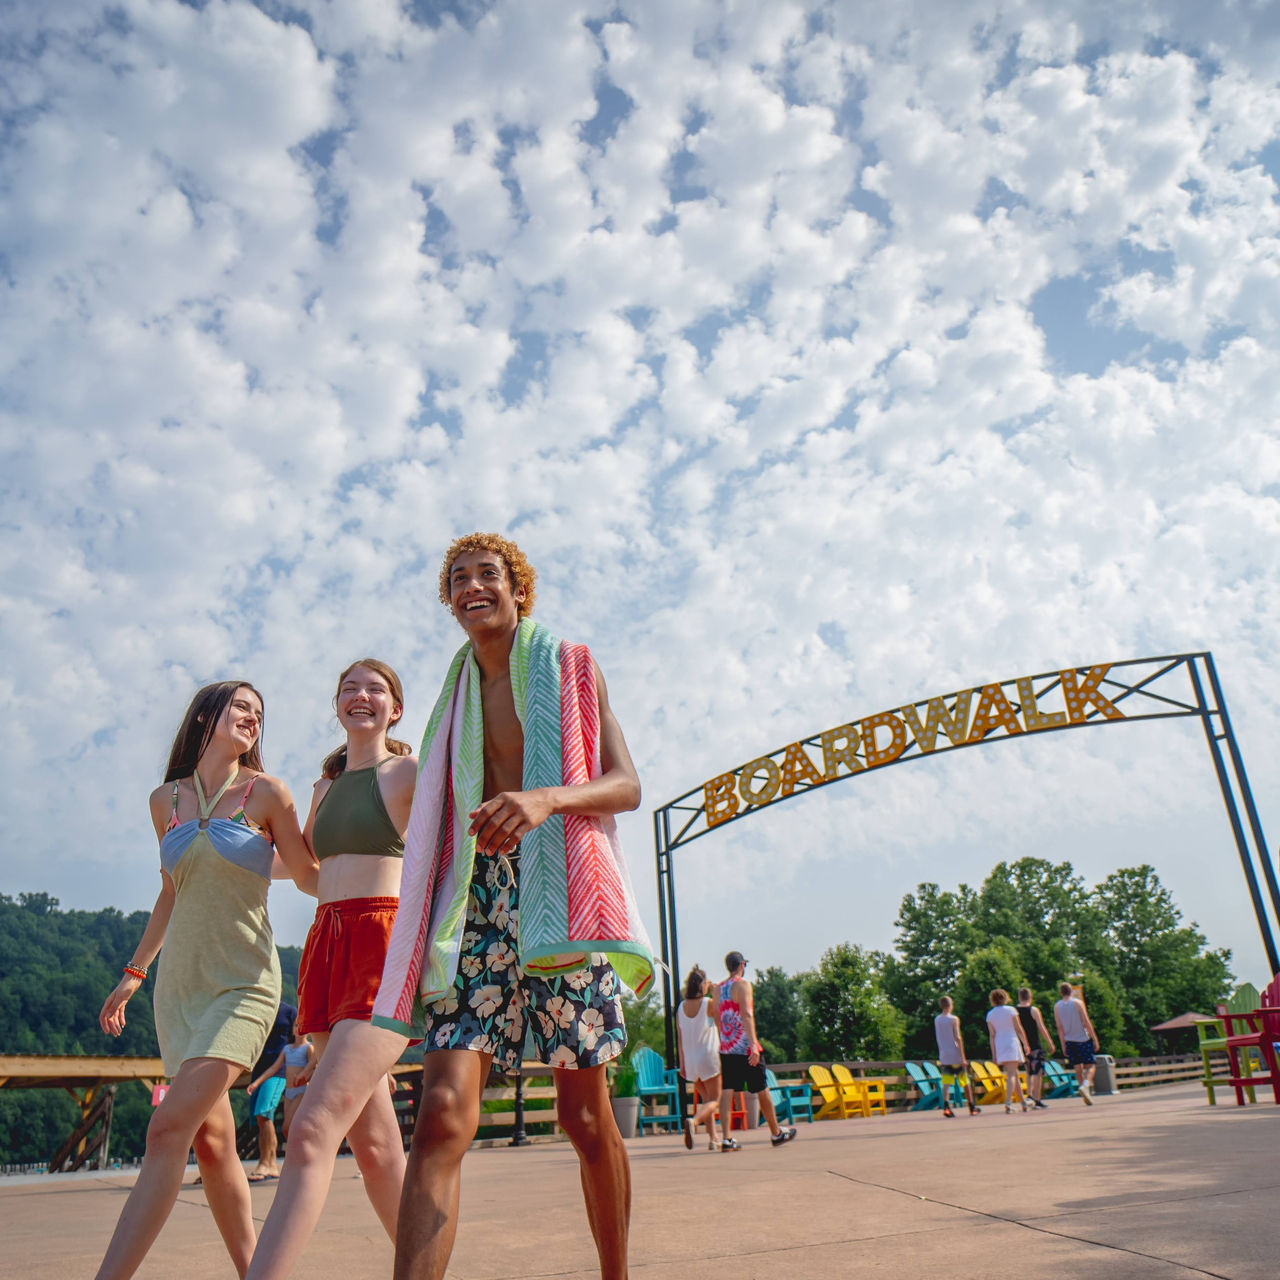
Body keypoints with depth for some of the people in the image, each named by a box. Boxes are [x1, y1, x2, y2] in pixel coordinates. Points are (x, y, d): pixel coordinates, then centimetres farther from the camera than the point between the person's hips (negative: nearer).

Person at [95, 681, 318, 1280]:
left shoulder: (266, 793, -3)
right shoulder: (166, 799, 9)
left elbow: (310, 878, 5)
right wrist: (134, 971, 24)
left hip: (243, 983, -4)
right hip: (179, 984, 4)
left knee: (170, 1128, -16)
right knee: (211, 1138, 5)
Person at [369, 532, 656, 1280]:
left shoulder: (571, 668, 8)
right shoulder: (458, 691, 18)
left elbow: (627, 786, -1)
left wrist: (545, 798, -21)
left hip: (560, 892, -2)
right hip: (478, 897, 3)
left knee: (586, 1116, 6)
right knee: (443, 1114, -14)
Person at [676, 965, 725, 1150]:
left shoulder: (681, 1007, 4)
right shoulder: (708, 1003, -10)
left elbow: (680, 1038, 7)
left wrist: (682, 1064, 12)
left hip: (690, 1060, 5)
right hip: (708, 1057, -5)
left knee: (707, 1099, 19)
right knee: (714, 1100, 0)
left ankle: (713, 1139, 16)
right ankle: (693, 1121, -25)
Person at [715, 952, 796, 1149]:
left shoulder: (719, 988, 12)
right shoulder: (742, 984, -8)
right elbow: (746, 1014, -20)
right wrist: (753, 1045, -25)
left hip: (726, 1049, 6)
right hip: (745, 1047, -6)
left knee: (727, 1091, 0)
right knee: (762, 1090, 8)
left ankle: (727, 1139, -9)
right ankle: (776, 1133, 21)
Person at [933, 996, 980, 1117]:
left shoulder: (936, 1020, 9)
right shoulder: (953, 1019, -7)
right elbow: (958, 1038, -12)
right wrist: (963, 1057, -12)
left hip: (943, 1056, 4)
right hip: (955, 1056, -4)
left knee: (946, 1083, -3)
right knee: (965, 1082, 11)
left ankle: (946, 1106, -23)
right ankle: (972, 1108, 20)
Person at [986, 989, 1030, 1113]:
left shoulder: (990, 1014, 5)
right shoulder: (1010, 1010, -2)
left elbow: (992, 1035, 3)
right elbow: (1018, 1029, -1)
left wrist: (994, 1054, 3)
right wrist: (1025, 1044, 9)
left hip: (999, 1046, 4)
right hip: (1011, 1043, -4)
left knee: (1015, 1074, 15)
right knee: (1011, 1074, -9)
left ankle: (1023, 1101, 22)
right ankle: (1008, 1102, -23)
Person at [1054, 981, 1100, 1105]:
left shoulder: (1057, 1006, 4)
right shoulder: (1077, 1002, -5)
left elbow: (1060, 1027, 2)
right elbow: (1086, 1023, -9)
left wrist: (1063, 1044, 5)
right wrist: (1095, 1039, -3)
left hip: (1069, 1041, 3)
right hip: (1083, 1039, -3)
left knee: (1078, 1068, 10)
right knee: (1090, 1066, 1)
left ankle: (1087, 1094, 12)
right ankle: (1085, 1085, -24)